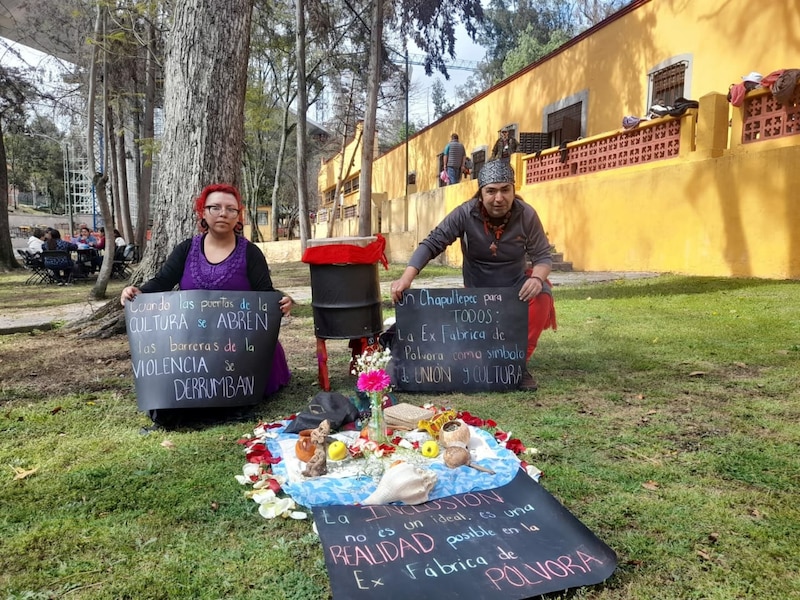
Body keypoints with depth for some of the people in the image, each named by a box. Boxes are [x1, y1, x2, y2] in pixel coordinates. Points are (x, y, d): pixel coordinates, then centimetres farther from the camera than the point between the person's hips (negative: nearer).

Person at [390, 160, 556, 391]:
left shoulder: (526, 215, -15)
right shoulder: (464, 214, -18)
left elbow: (543, 256, -11)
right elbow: (432, 243, -22)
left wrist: (537, 278, -36)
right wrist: (406, 277, -37)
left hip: (516, 287, 1)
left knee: (541, 295, -31)